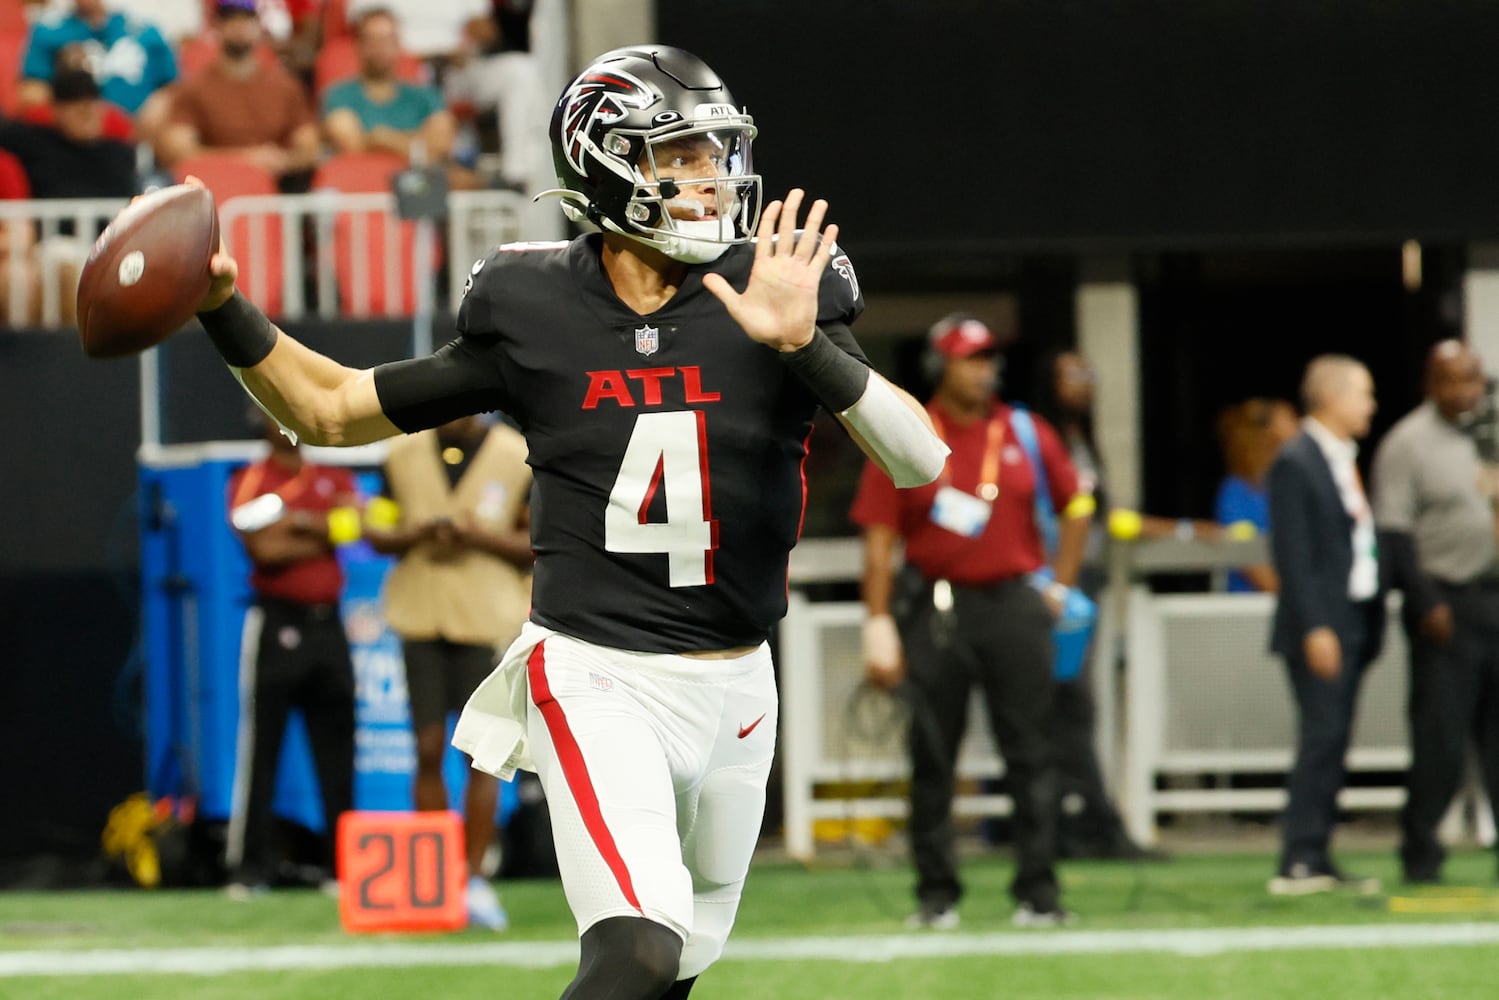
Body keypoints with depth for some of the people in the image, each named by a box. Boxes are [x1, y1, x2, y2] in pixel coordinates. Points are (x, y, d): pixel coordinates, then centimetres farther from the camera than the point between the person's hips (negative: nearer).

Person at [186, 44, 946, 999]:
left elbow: (925, 464, -17)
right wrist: (224, 311, -10)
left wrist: (806, 345, -31)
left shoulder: (771, 297, -7)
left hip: (734, 688, 3)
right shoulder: (533, 318, -6)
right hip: (597, 677, -3)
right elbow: (332, 410, 6)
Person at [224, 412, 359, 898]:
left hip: (327, 625, 4)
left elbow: (353, 524, -4)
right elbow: (264, 550, -11)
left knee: (336, 749, 4)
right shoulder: (249, 483, 2)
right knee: (259, 750, -7)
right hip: (275, 624, -4)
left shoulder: (335, 480, 15)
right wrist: (322, 537, -3)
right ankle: (248, 868, -7)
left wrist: (297, 522, -14)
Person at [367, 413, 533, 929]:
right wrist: (416, 534, -10)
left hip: (487, 617, -2)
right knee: (429, 750, 0)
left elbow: (538, 543, 1)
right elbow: (379, 534, 12)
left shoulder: (516, 456, 0)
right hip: (421, 616, 2)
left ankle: (475, 880, 6)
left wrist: (477, 537, -16)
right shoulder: (404, 453, 7)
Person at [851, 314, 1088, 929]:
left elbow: (1075, 509, 18)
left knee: (1030, 752, -2)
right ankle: (937, 894, 7)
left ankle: (1038, 890, 0)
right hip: (935, 612, -1)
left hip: (1015, 606, 1)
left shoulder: (1027, 435, 7)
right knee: (933, 757, 1)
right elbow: (879, 540, -1)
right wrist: (879, 626, -7)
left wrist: (1060, 586, 10)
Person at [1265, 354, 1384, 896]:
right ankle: (1298, 863, -11)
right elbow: (1292, 555, -16)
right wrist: (1315, 629, -20)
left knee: (1331, 745, 7)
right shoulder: (1295, 464, -11)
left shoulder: (1344, 460, 16)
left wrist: (1372, 622, 14)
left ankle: (1316, 860, 9)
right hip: (1321, 628, -8)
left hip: (1353, 624, 8)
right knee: (1322, 739, -11)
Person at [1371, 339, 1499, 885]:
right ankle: (1420, 853, 4)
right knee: (1440, 733, -6)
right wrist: (1427, 603, -15)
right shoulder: (1407, 443, -5)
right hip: (1448, 605, -5)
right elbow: (1394, 532, -9)